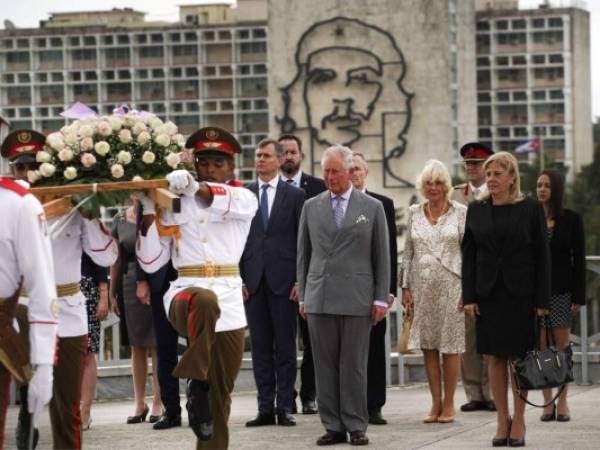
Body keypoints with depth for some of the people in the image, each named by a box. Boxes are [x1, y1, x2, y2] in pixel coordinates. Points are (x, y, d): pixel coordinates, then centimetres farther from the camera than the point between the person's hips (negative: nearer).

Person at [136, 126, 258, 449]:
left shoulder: (245, 199, 7)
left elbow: (227, 202, -20)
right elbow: (151, 262, 5)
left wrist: (194, 187, -38)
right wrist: (149, 212, -7)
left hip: (229, 303, 2)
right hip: (186, 292, -2)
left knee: (221, 393, 5)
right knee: (205, 301, -40)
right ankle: (196, 384, -30)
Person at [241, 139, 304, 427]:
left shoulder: (295, 195, 3)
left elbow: (302, 240, 1)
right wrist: (238, 278, -1)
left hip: (283, 280, -2)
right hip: (252, 281, 2)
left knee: (285, 346, 1)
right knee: (260, 346, 4)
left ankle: (285, 407, 5)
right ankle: (265, 408, 8)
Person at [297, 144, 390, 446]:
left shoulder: (372, 208, 5)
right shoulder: (311, 207, 10)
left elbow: (381, 257, 5)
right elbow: (303, 254, 12)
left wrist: (381, 298, 0)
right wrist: (303, 296, 8)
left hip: (357, 299, -2)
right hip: (320, 298, 2)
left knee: (354, 366, 0)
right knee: (325, 366, 2)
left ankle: (356, 427, 6)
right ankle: (333, 426, 7)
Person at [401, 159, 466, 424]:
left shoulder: (460, 212, 0)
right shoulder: (414, 213, 8)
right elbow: (407, 253, 11)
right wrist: (405, 287, 5)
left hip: (450, 286, -3)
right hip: (422, 287, 3)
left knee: (450, 346, -1)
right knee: (428, 346, 4)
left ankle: (448, 404, 7)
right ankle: (436, 403, 11)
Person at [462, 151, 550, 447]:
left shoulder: (531, 210, -2)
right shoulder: (476, 210, 6)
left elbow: (542, 256, -2)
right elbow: (468, 255, 6)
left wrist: (542, 300, -7)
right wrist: (469, 297, -2)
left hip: (520, 294, -2)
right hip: (488, 294, 2)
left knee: (519, 357, 2)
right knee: (495, 357, 3)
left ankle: (519, 421, 9)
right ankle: (502, 420, 9)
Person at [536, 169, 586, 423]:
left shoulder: (571, 219, 2)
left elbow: (579, 259, 1)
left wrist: (579, 296, -5)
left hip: (562, 291, -1)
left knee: (562, 348, 0)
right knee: (540, 349, 1)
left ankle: (562, 403, 4)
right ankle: (547, 403, 6)